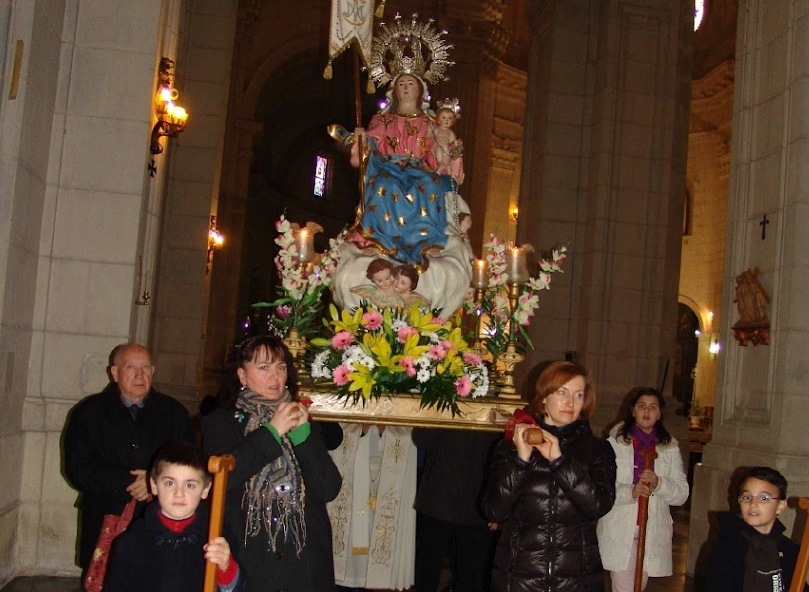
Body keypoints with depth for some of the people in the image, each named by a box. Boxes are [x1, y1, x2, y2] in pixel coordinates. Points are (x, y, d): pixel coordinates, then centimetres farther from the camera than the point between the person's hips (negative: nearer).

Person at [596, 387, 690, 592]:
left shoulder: (670, 448, 8)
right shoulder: (615, 443, -2)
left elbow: (682, 494, 2)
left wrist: (658, 484, -16)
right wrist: (630, 491, -26)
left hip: (653, 532, 4)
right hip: (620, 530, -3)